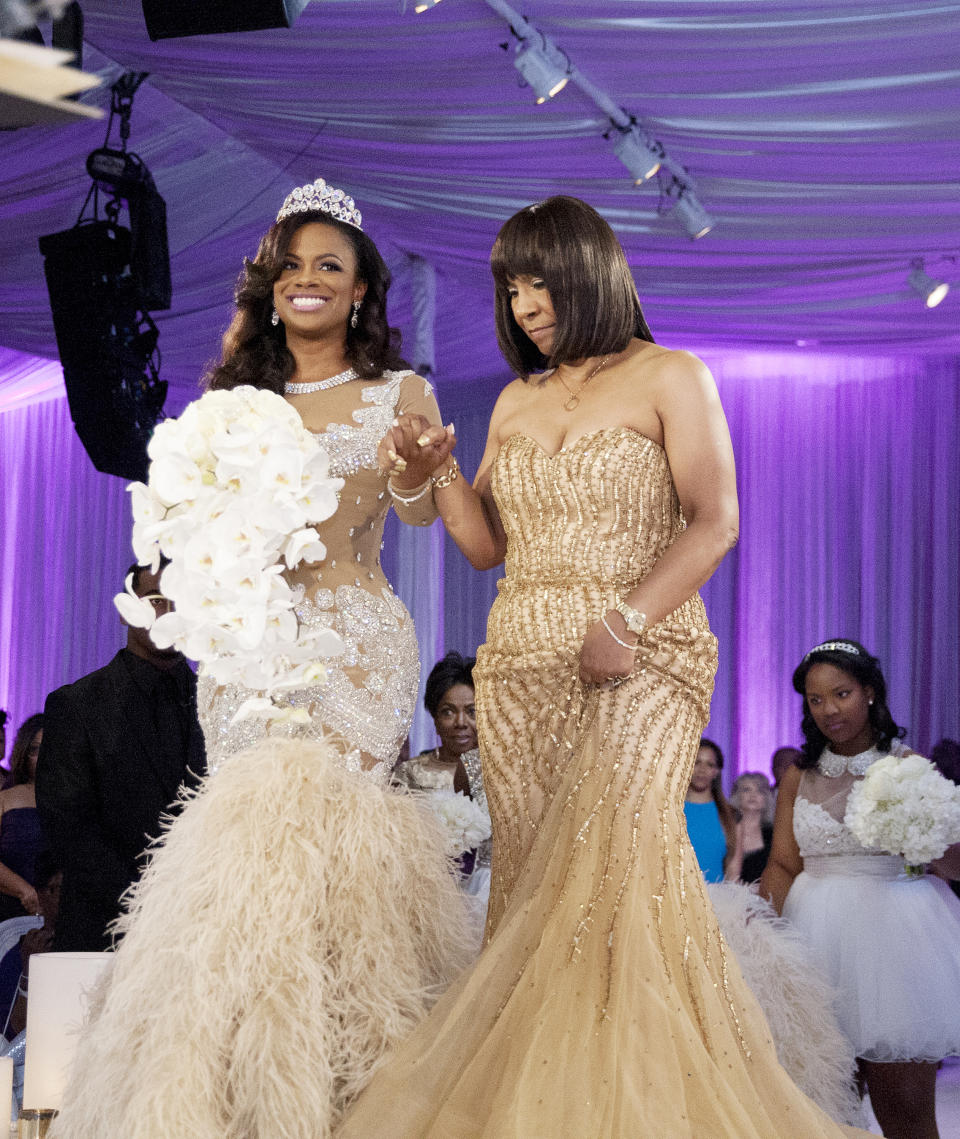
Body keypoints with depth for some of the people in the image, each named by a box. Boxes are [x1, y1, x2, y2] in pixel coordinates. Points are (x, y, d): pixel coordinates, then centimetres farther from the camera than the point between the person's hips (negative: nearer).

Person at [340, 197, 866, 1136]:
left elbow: (713, 522, -6)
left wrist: (629, 621, -17)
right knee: (531, 873, -2)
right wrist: (432, 474, 1)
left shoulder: (669, 379, 3)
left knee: (617, 856, -17)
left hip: (639, 660, -5)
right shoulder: (517, 401, 18)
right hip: (520, 663, 5)